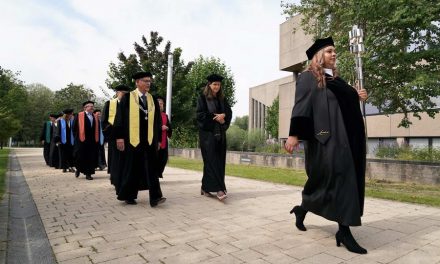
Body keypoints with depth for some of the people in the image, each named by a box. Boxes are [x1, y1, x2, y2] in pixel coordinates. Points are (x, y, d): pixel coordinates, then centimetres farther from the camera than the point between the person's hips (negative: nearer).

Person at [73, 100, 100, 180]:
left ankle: (88, 173, 11)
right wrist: (77, 138, -4)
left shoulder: (95, 118, 13)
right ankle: (78, 169, 30)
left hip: (92, 141, 4)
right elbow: (74, 128, -1)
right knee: (80, 157, 3)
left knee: (91, 158, 3)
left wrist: (97, 140, 7)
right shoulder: (79, 116, 1)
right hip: (81, 140, -3)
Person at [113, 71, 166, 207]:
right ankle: (128, 196, 21)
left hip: (149, 140, 3)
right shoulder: (127, 98, 1)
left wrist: (158, 139, 10)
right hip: (132, 139, -3)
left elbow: (157, 121, 13)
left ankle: (155, 197, -6)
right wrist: (119, 137, -9)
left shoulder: (153, 100, 11)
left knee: (151, 168, -4)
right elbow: (120, 118, -3)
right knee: (131, 168, 6)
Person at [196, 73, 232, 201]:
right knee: (212, 160, -12)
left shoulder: (222, 99, 15)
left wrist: (223, 115, -14)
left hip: (220, 133, 6)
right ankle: (218, 188, -17)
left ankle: (205, 187, 14)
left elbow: (229, 112, 7)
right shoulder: (202, 98, 1)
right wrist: (215, 117, -13)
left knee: (219, 161, 4)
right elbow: (200, 114, -7)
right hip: (207, 132, -5)